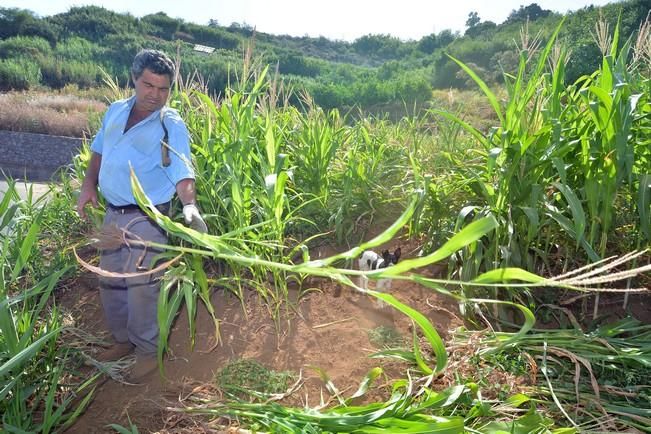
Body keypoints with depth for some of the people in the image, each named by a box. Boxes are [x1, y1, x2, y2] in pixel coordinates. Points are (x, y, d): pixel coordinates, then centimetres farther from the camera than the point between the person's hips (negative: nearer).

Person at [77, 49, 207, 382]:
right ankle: (124, 339, 37)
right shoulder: (115, 111, 6)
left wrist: (190, 206, -40)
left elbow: (182, 174, -22)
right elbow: (99, 151, 20)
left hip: (146, 218, -7)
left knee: (141, 286, -2)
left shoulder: (172, 126, -13)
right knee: (110, 281, 17)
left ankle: (148, 352, 18)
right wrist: (89, 186, 7)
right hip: (113, 214, 7)